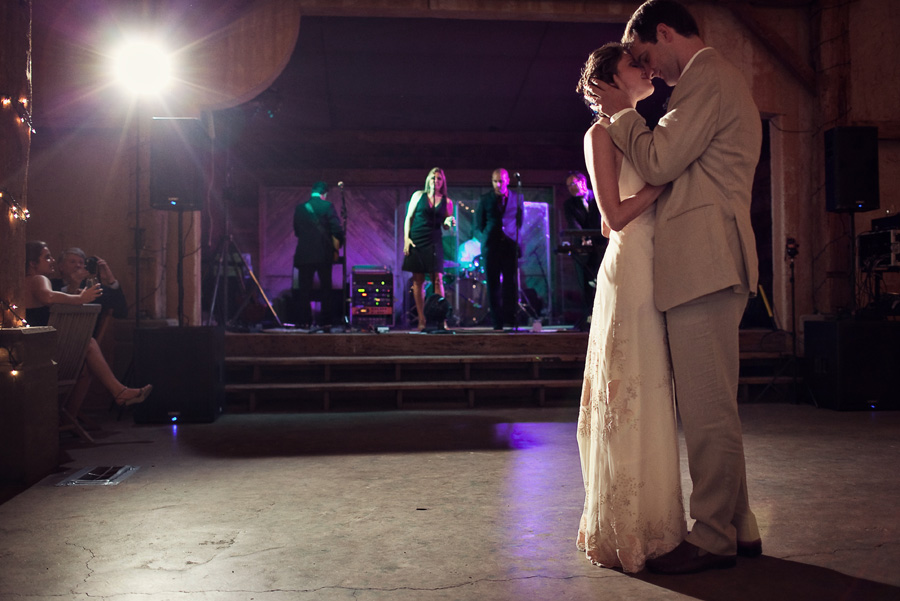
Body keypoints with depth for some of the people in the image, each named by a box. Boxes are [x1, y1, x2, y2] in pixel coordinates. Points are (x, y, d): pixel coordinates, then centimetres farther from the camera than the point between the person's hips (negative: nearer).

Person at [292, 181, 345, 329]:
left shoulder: (300, 208, 4)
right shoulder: (327, 206, -5)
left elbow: (296, 231, 12)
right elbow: (337, 230, -9)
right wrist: (336, 249, 3)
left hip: (304, 254, 2)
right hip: (324, 254, -1)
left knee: (304, 289, 6)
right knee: (326, 288, 9)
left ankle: (305, 321, 4)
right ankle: (327, 320, 8)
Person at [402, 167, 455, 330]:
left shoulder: (447, 201, 9)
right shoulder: (418, 195, 8)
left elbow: (445, 226, 14)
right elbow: (408, 218, 7)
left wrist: (449, 223, -10)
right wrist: (406, 239, -3)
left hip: (434, 242, 0)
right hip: (416, 241, 0)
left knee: (437, 280, -8)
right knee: (418, 281, 0)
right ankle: (421, 320, 4)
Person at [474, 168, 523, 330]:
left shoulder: (517, 198, 11)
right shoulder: (484, 200, 9)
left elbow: (520, 221, 17)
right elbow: (478, 226, 12)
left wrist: (517, 241, 7)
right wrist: (485, 239, 1)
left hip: (510, 246, 0)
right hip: (491, 247, 0)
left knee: (511, 284, -5)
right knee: (493, 285, -2)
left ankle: (510, 320, 1)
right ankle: (497, 321, 1)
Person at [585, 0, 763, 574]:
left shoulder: (707, 76, -7)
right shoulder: (723, 76, 26)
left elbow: (659, 162, -12)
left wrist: (623, 112, 0)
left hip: (704, 263, -11)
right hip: (710, 264, 11)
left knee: (708, 410, -6)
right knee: (715, 407, 14)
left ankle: (712, 538, 3)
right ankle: (738, 528, 23)